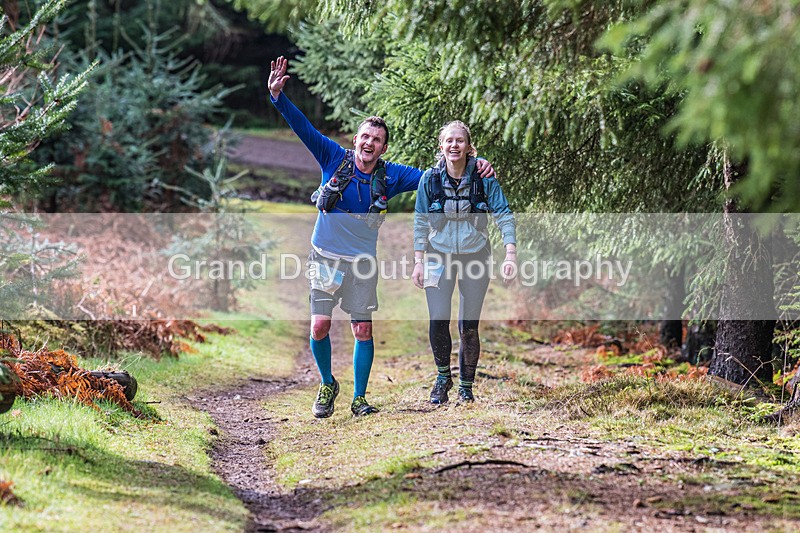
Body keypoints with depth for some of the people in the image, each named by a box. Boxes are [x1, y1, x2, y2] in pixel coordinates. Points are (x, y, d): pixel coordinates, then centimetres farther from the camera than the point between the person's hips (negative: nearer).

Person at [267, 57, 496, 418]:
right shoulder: (334, 158, -7)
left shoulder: (390, 176, -3)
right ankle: (327, 385, 16)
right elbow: (302, 127, -11)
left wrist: (474, 166, -11)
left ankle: (359, 398, 14)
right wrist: (278, 96, -24)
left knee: (363, 330, 1)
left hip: (362, 260, 1)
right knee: (319, 326, -8)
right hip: (326, 256, -1)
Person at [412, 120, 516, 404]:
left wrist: (510, 255, -17)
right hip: (439, 256, 0)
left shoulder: (483, 178, -7)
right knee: (439, 319, -15)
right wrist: (418, 262, -1)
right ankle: (443, 377, 8)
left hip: (475, 256, 0)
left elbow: (504, 216, -6)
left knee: (469, 327, 0)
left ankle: (466, 386, 17)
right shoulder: (430, 178, -4)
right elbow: (421, 222, 2)